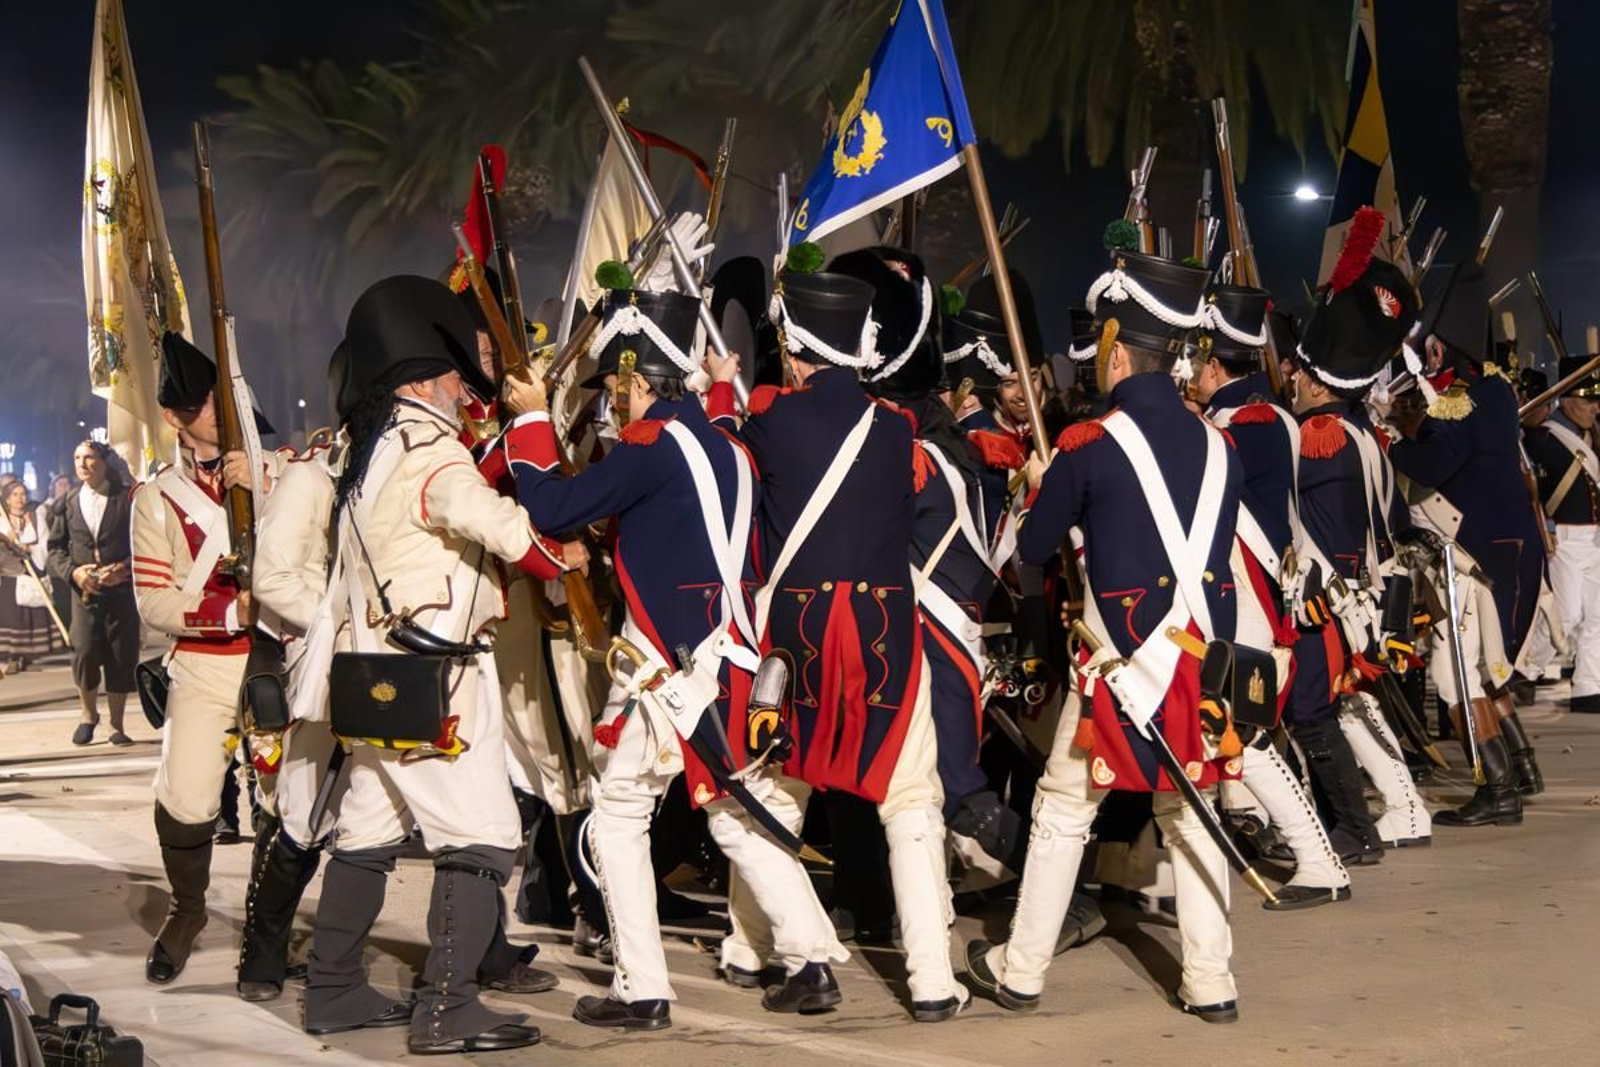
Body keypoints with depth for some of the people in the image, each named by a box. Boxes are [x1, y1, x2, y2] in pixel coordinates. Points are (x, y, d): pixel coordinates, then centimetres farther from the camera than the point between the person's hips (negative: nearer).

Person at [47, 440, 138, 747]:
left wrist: (124, 568, -15)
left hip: (122, 592, -2)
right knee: (84, 654, -8)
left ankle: (117, 725, 14)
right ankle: (88, 714, 16)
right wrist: (72, 572, -6)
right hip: (84, 592, 2)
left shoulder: (127, 499, 2)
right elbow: (55, 549, 13)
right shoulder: (69, 505, 13)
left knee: (121, 658, 0)